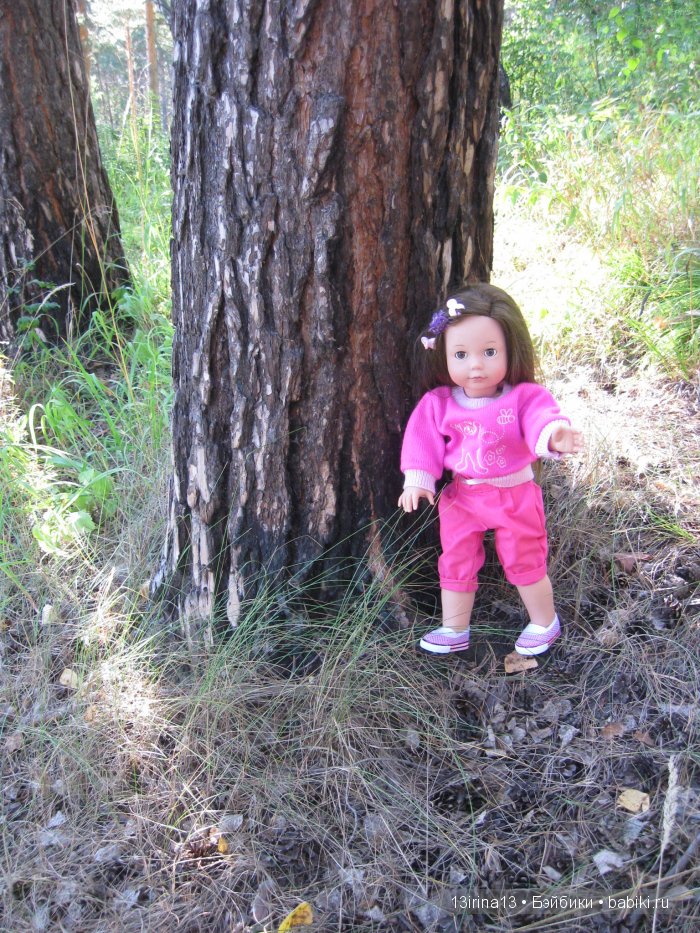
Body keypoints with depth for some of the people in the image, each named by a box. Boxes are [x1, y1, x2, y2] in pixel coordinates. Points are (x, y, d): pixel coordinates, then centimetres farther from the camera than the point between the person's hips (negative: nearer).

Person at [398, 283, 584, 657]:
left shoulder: (524, 397, -17)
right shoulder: (437, 403, -8)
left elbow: (541, 419, -33)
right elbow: (423, 441, -4)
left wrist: (555, 435, -56)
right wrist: (417, 480, -14)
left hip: (516, 495, -2)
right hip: (461, 497, 3)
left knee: (525, 563, 13)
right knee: (455, 565, 13)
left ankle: (545, 623, 36)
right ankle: (454, 630, 31)